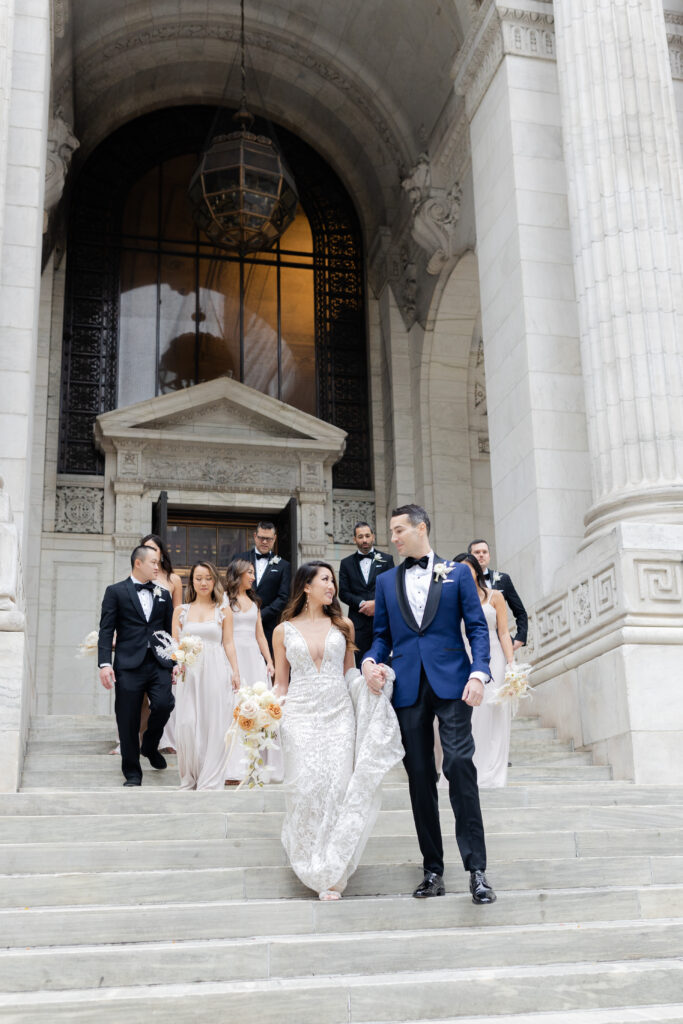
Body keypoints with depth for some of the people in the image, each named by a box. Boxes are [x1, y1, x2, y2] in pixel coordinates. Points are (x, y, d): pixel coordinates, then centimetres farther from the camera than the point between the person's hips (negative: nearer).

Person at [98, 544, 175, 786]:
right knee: (128, 721, 0)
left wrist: (176, 662, 9)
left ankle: (150, 745, 13)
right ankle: (132, 773, 14)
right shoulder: (116, 591, 4)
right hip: (129, 664, -3)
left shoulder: (163, 594, 16)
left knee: (164, 704, -17)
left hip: (158, 663, 3)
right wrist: (104, 663, -11)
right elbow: (106, 630, -1)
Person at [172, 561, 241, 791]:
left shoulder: (223, 610, 8)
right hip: (189, 674, 1)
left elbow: (228, 644, 6)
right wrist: (176, 664, -9)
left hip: (216, 673, -1)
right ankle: (190, 779, 10)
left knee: (215, 725, -1)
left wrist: (235, 672, -3)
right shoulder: (181, 611, 11)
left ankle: (210, 780, 7)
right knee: (187, 725, -4)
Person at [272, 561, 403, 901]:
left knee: (339, 789, -7)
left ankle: (331, 874, 0)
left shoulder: (342, 626, 13)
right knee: (306, 789, -8)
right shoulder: (284, 630, 8)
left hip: (339, 714, 1)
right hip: (300, 716, -1)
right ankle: (309, 864, 13)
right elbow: (281, 684, 10)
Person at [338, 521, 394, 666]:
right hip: (358, 622, 1)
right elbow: (343, 592, 5)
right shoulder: (346, 563, 11)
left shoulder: (386, 560, 9)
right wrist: (362, 604, -11)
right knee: (359, 663, -1)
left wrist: (376, 603, -12)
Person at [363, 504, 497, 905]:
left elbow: (477, 627, 3)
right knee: (420, 777, 4)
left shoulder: (457, 573, 9)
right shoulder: (386, 581, 17)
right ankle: (433, 870, 12)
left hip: (451, 681, -3)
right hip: (408, 687, 3)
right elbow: (382, 635, 17)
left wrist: (478, 672, -11)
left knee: (460, 765, -14)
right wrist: (371, 661, -4)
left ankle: (477, 869, -8)